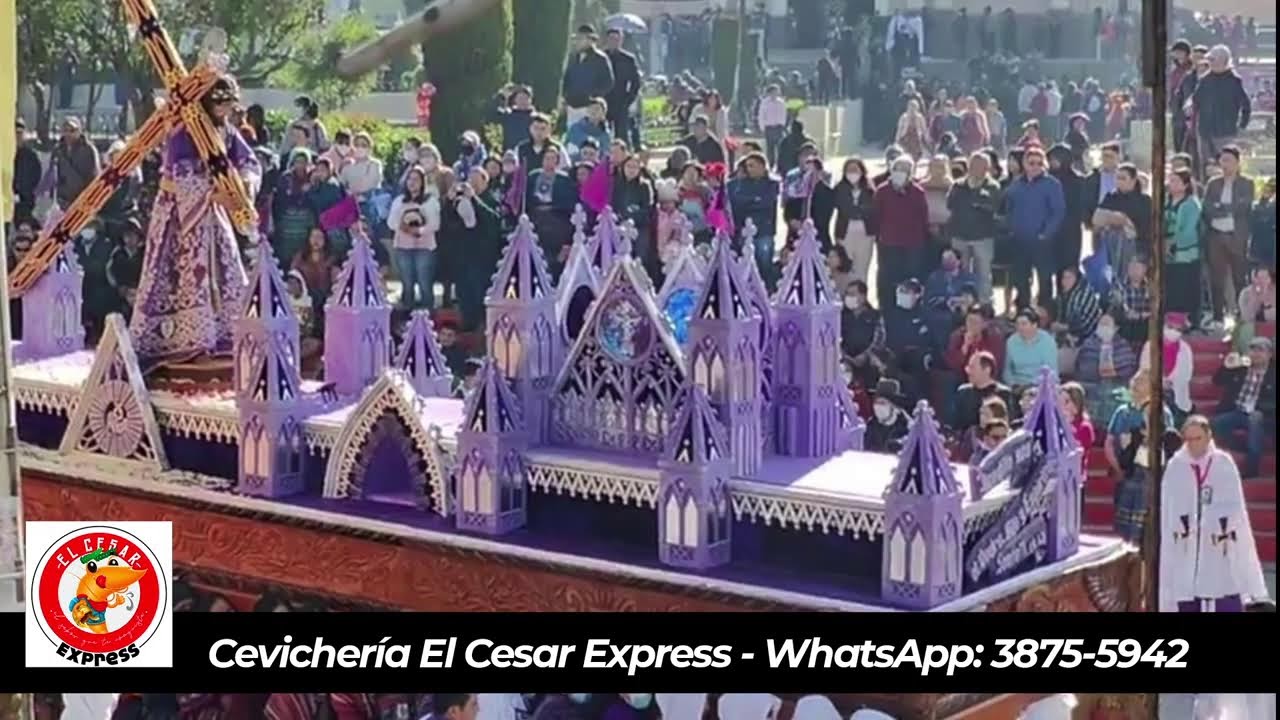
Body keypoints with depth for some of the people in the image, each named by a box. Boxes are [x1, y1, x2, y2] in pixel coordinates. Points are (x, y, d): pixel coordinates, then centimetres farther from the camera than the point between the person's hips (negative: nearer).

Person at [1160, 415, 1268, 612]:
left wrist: (1224, 524, -16)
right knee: (1188, 603, 2)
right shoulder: (1175, 467, 2)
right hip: (1186, 547, 1)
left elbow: (1235, 504, 0)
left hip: (1220, 544, -1)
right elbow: (1169, 508, 0)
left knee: (1229, 604, -7)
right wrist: (1181, 522, -17)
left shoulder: (1224, 463, 0)